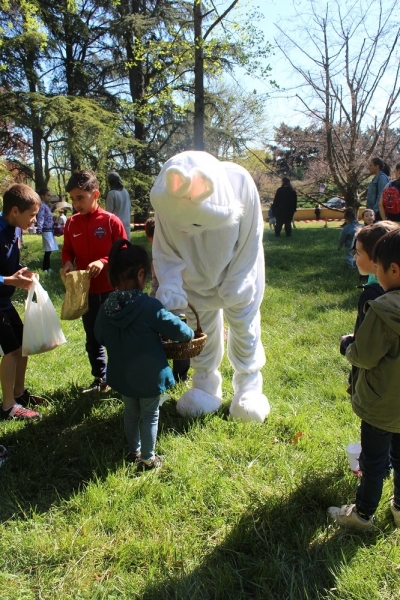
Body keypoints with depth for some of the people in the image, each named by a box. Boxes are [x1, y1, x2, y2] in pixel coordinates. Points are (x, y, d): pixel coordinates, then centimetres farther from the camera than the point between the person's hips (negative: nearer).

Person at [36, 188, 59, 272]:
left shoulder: (46, 205, 17)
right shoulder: (42, 206, -12)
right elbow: (40, 218, -24)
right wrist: (39, 230, -34)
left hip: (50, 230, 10)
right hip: (46, 231, -10)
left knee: (49, 251, 12)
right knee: (48, 251, -8)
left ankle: (47, 268, 20)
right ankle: (45, 269, -3)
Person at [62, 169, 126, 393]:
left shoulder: (111, 221, -11)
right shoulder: (71, 224, 1)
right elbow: (68, 251, 11)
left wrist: (103, 262, -24)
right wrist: (67, 262, -10)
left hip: (111, 290, -4)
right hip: (85, 291, 4)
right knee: (92, 338, 14)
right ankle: (101, 379, 29)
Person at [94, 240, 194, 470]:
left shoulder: (107, 307, -9)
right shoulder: (150, 306, -26)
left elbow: (100, 337, 7)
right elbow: (178, 329, -18)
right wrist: (190, 333, 3)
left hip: (121, 375, 5)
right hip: (149, 376, -5)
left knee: (131, 413, 25)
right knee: (150, 416, 15)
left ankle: (135, 451, 41)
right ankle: (148, 459, 28)